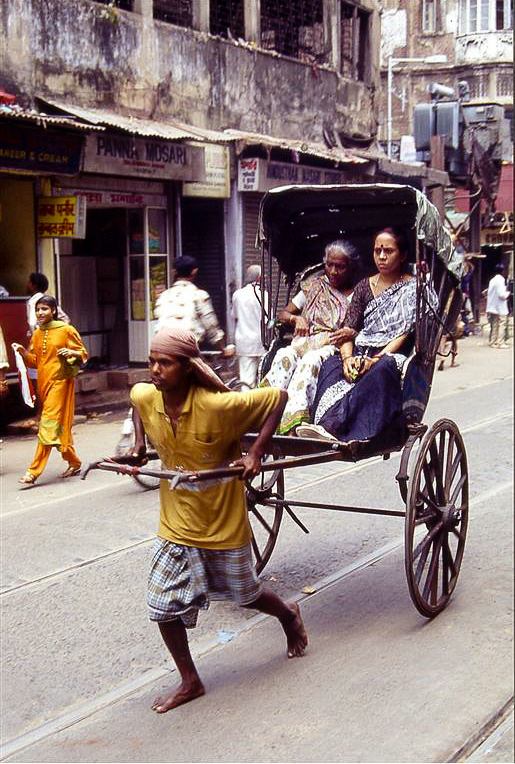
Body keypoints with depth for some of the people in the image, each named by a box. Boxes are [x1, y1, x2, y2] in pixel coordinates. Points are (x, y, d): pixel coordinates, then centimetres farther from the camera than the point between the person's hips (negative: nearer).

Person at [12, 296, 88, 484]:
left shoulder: (66, 330, -4)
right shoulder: (37, 334, 13)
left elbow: (83, 354, -1)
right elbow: (34, 361, 16)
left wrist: (71, 352, -21)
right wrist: (23, 352, -2)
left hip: (60, 380, -7)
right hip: (43, 381, 7)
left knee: (49, 424, -12)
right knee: (59, 425, 12)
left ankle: (34, 471, -14)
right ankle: (74, 463, 25)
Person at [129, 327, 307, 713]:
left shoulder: (217, 405, -28)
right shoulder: (145, 398, -11)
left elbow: (278, 397, -21)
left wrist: (256, 453, -24)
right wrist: (140, 442, 8)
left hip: (223, 523, -4)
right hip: (176, 525, 4)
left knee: (245, 594, 17)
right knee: (163, 606, 2)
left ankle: (290, 616, 51)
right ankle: (190, 682, 22)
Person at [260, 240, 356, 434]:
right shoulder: (313, 287, 24)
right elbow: (282, 313, 24)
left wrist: (353, 333, -14)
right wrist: (296, 318, 2)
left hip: (334, 347, -3)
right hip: (304, 343, 3)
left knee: (310, 361, -38)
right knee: (285, 356, -34)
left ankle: (291, 426, -54)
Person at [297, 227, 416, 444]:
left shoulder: (412, 288, 6)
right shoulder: (364, 287, 19)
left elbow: (406, 333, -4)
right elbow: (349, 329, 10)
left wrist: (377, 358, -18)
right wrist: (348, 358, -11)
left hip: (392, 355, -4)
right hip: (360, 353, 4)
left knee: (381, 369, -39)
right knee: (331, 364, -28)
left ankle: (331, 427, -55)